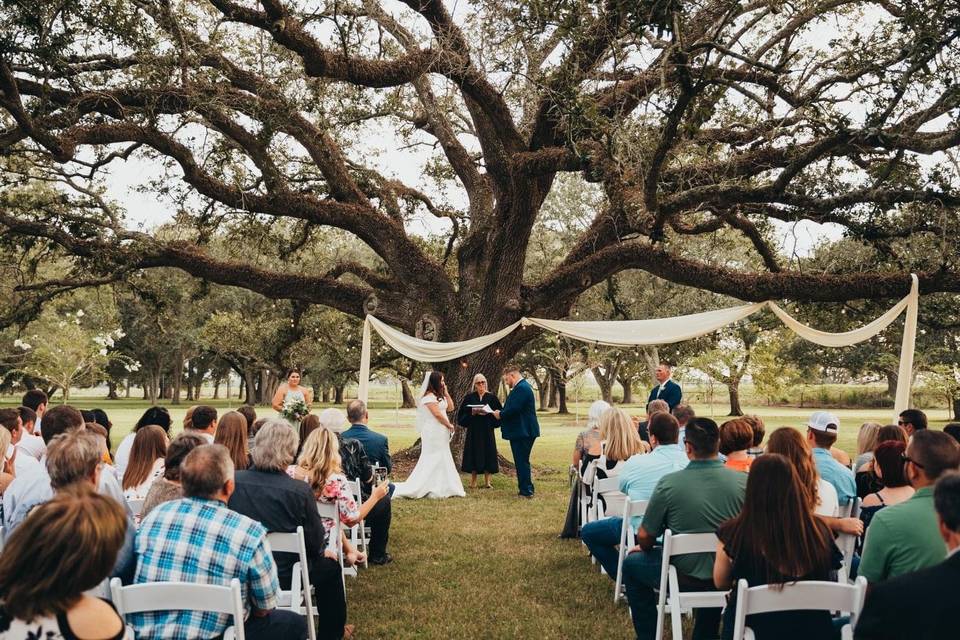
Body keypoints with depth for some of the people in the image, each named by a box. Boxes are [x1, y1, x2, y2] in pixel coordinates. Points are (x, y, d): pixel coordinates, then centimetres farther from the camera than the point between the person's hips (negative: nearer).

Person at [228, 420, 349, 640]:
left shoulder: (233, 481, -15)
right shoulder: (300, 491, -24)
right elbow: (316, 543, -13)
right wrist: (323, 550, 10)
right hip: (284, 578, -4)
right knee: (330, 565, 25)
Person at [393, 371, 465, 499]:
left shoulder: (439, 396, 16)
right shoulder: (429, 396, -15)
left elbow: (450, 407, 14)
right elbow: (437, 414, -20)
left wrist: (446, 393, 7)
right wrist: (449, 425, -9)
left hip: (441, 433, 10)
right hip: (433, 432, -10)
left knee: (442, 460, 11)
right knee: (432, 460, -7)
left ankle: (440, 488, 14)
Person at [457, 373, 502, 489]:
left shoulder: (492, 398, 4)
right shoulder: (469, 397, 3)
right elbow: (462, 413, 2)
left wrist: (488, 413, -13)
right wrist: (472, 413, -14)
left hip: (487, 430, 0)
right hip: (473, 430, 0)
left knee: (488, 454, 1)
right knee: (474, 454, 0)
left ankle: (487, 481, 9)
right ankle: (473, 481, 8)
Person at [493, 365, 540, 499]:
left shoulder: (521, 388, -18)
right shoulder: (523, 386, 16)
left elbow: (513, 409, -25)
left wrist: (500, 415, -8)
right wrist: (501, 413, 8)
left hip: (522, 432, -11)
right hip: (523, 431, 11)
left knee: (522, 462, -5)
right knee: (522, 462, 16)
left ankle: (526, 491, -1)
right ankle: (526, 489, 22)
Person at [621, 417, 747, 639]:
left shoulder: (668, 483, -20)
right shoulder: (744, 481, -14)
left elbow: (644, 537, -9)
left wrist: (644, 548, 15)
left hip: (685, 576, -3)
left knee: (631, 563, 24)